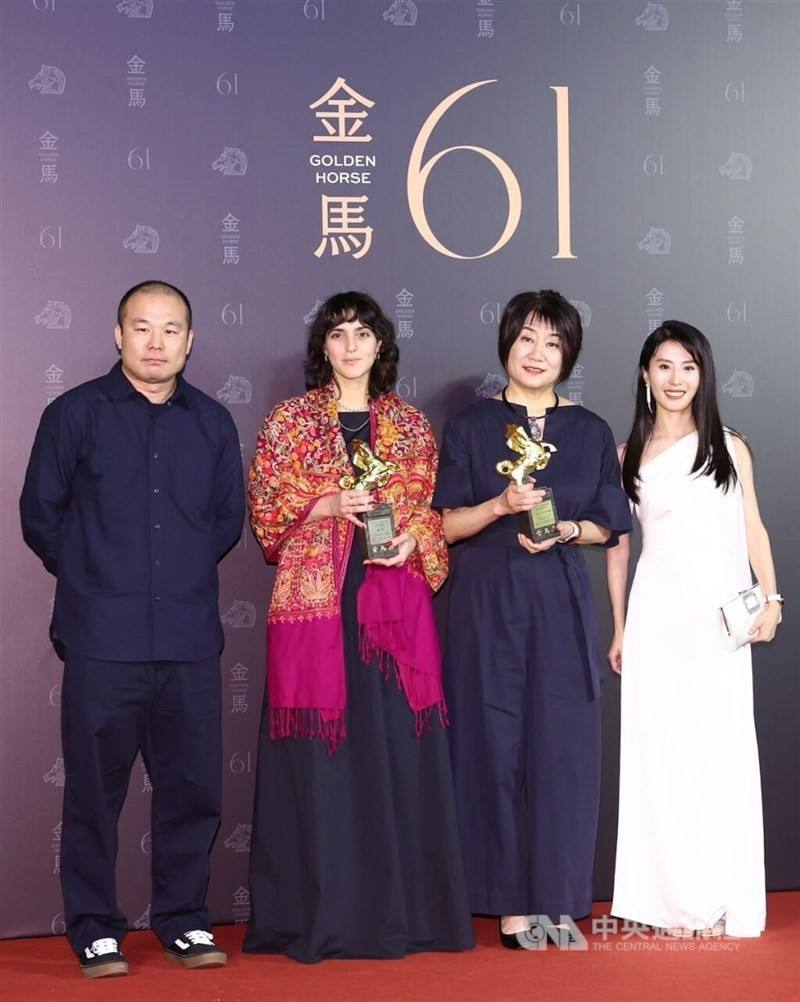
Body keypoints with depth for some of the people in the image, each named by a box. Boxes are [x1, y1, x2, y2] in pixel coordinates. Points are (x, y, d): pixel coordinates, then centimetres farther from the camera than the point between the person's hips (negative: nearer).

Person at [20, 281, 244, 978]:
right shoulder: (75, 414, 2)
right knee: (96, 789, 3)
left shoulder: (213, 423, 11)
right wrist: (92, 579, 10)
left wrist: (184, 575, 12)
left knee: (193, 787, 6)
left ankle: (185, 920, 21)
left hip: (190, 639, 3)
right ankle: (95, 932, 14)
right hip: (102, 640, -2)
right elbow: (40, 516, 7)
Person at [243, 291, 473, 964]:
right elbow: (265, 512, 3)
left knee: (399, 749, 1)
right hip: (316, 600, -2)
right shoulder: (290, 421, 7)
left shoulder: (411, 424, 13)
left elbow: (432, 509, 14)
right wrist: (327, 506, -11)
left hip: (395, 603, 2)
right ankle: (320, 915, 5)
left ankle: (401, 909, 10)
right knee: (321, 752, -3)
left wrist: (415, 538, -6)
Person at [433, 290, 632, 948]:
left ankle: (557, 897, 10)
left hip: (561, 603, 2)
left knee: (561, 745, 0)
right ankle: (512, 901, 6)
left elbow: (608, 526, 10)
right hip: (489, 602, -1)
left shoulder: (590, 432, 9)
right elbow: (446, 525, 1)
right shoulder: (472, 427, 4)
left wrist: (566, 530, -10)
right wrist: (500, 506, -16)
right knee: (498, 743, -2)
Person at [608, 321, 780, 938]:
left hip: (721, 617, 0)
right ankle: (676, 900, 9)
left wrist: (771, 598, -3)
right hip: (657, 616, 0)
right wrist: (618, 629, 9)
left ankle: (725, 900, 9)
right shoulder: (630, 457, 7)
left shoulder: (731, 448, 8)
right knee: (663, 752, 1)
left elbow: (753, 528, 9)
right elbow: (617, 545, 11)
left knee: (723, 752, 0)